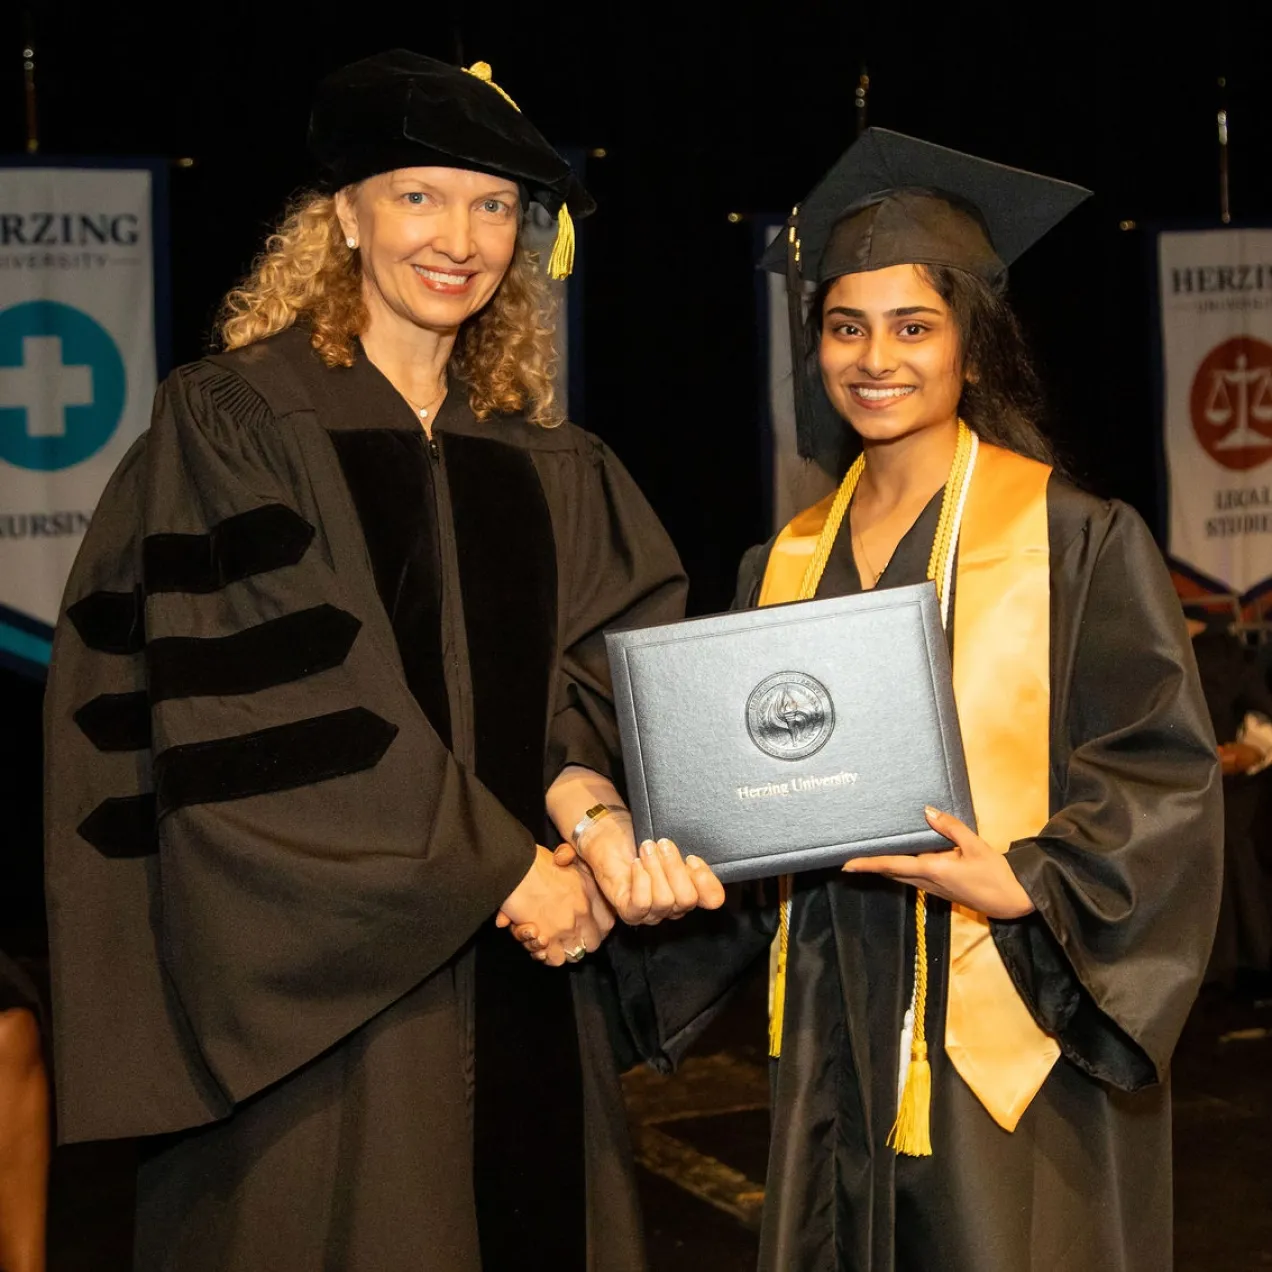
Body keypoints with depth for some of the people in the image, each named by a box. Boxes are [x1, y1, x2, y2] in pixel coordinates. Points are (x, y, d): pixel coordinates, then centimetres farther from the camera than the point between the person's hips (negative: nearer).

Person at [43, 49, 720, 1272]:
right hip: (314, 980, -4)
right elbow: (276, 695, -13)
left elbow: (580, 681, 4)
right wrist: (502, 869, -14)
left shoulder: (549, 467, 11)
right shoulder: (231, 419, -5)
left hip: (517, 974, 5)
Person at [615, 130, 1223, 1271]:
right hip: (838, 1042, 5)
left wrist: (1029, 882, -23)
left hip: (1015, 1041, -5)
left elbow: (1164, 776, -8)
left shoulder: (1078, 541, -5)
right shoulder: (785, 566, 11)